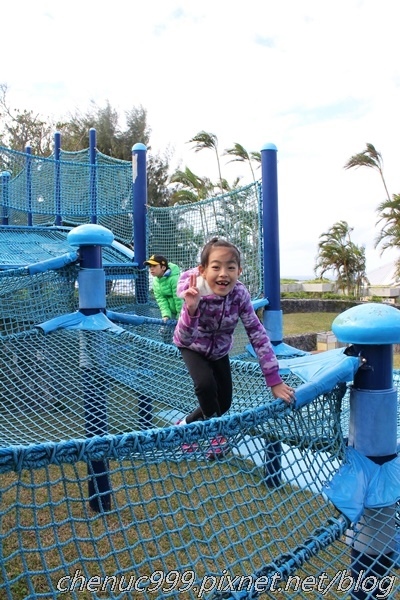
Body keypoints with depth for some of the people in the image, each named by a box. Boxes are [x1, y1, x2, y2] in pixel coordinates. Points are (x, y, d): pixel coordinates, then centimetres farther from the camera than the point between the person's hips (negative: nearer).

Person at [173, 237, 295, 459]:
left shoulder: (240, 294, -30)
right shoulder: (195, 292, -37)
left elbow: (258, 334, -27)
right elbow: (185, 339, -43)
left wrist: (274, 380, -30)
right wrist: (191, 309, -62)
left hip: (219, 350, 4)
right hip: (193, 347, -3)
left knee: (224, 402, 3)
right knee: (205, 385, -28)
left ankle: (186, 425, 31)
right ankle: (217, 435, 0)